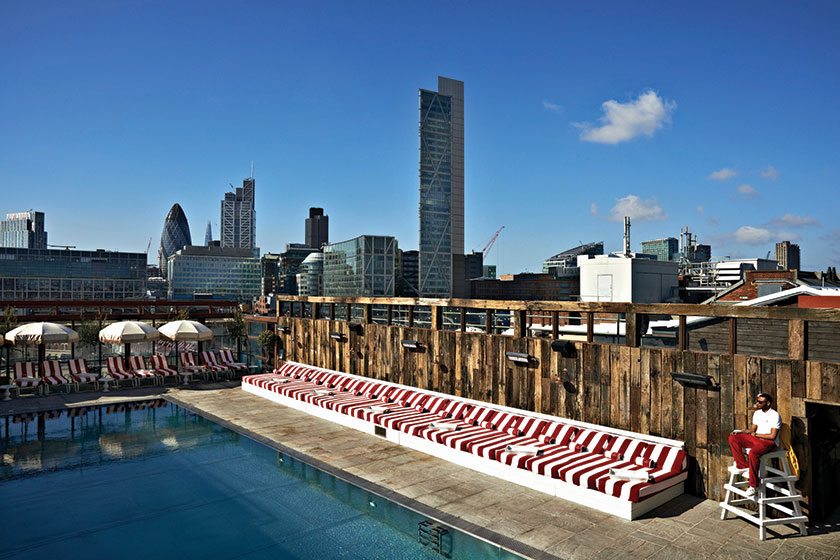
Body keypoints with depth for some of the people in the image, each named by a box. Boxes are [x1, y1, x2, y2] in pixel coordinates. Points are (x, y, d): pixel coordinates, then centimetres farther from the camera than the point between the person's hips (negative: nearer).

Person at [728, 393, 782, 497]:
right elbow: (753, 430, 17)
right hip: (756, 438, 8)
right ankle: (743, 465, -10)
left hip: (769, 442, -8)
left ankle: (753, 486, -26)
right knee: (733, 438, -10)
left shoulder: (775, 416, -12)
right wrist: (740, 431, 0)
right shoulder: (757, 413, 12)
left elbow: (772, 436, -17)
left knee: (753, 453, -37)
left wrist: (756, 434, -8)